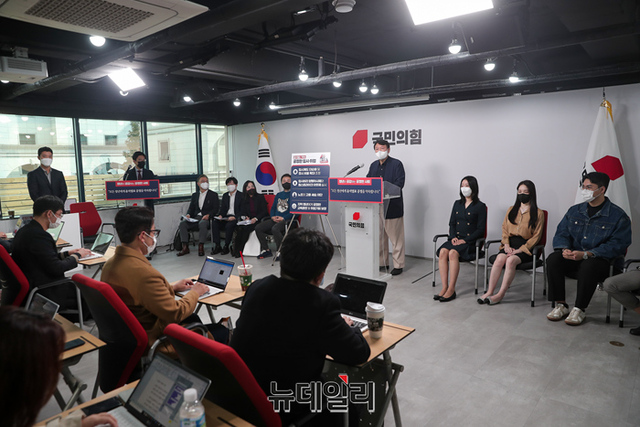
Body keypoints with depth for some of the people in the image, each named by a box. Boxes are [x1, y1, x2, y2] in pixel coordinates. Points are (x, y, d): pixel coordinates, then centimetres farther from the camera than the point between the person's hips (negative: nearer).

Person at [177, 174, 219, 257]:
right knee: (182, 224, -21)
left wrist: (208, 215, -17)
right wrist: (188, 214, -5)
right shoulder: (194, 195, 23)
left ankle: (201, 247, -32)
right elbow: (191, 208, 18)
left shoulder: (213, 195, 10)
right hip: (195, 218, 4)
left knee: (202, 224, -38)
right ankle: (185, 248, -19)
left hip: (206, 218, -4)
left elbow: (216, 209, 1)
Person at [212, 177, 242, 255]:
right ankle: (217, 246, -16)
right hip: (226, 216, 6)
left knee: (229, 225, -34)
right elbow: (222, 208, 19)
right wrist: (220, 215, -3)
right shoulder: (225, 195, 21)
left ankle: (226, 247, -21)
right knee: (214, 224, -20)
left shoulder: (241, 195, 1)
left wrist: (235, 217, -20)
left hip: (235, 217, -5)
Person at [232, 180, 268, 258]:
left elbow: (264, 211, -4)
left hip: (259, 220, -4)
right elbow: (242, 212, 12)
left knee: (246, 228, -30)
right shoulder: (244, 200, 16)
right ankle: (235, 249, -24)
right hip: (248, 221, 4)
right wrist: (244, 217, -11)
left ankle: (240, 250, -23)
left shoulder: (260, 197, 3)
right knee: (239, 228, -27)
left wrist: (256, 218, -18)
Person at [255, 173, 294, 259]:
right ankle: (266, 250, -2)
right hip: (275, 219, 7)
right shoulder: (278, 195, 24)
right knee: (258, 228, -10)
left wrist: (283, 218, -17)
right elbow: (273, 207, 24)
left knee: (275, 229, -36)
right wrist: (273, 216, 1)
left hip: (287, 220, -7)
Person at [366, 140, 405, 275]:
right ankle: (382, 263, 24)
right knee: (379, 237, 12)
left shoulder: (396, 164, -3)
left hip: (392, 207, -6)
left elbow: (399, 184, -12)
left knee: (395, 238, -1)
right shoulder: (373, 165, 17)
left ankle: (398, 265, 8)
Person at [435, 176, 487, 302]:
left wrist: (465, 240, -15)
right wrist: (453, 237, -3)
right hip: (455, 239, 5)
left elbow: (480, 229, -5)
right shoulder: (457, 204, 18)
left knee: (453, 253, -33)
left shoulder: (480, 206, 0)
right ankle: (444, 287, -26)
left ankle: (451, 290, -29)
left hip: (470, 241, -5)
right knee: (443, 251, -27)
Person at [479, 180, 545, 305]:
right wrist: (506, 245, -4)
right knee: (499, 259, -28)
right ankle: (489, 292, -29)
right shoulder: (511, 210, 18)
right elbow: (505, 228, 15)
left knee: (511, 260, -32)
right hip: (510, 244, 3)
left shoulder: (538, 213, 3)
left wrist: (520, 249, -14)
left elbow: (536, 236, -3)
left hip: (526, 247, -3)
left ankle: (501, 294, -28)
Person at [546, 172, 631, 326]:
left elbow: (617, 245, -13)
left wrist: (586, 254, -24)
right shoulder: (574, 211, 12)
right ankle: (560, 305, -16)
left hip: (603, 261, -4)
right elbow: (561, 233, 9)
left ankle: (579, 309, -21)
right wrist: (565, 249, -15)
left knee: (589, 266, -38)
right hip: (573, 258, 4)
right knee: (553, 259, -25)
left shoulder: (618, 216, -4)